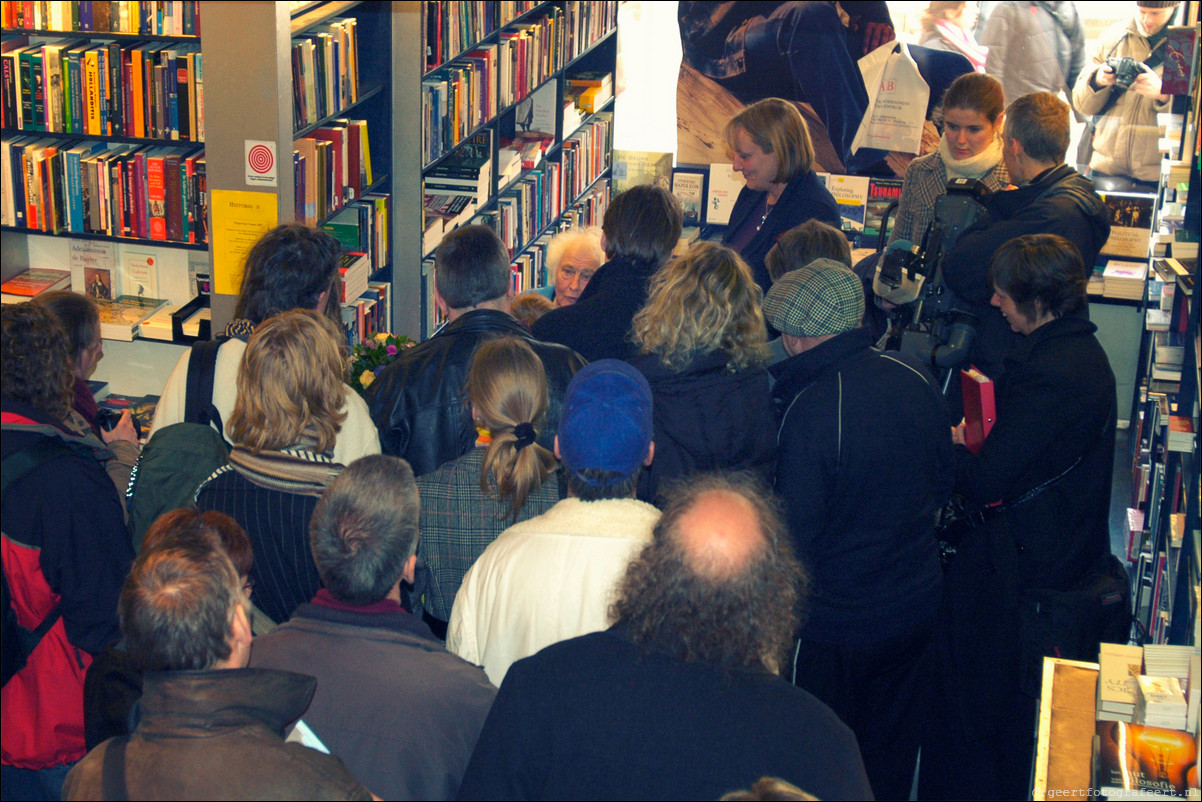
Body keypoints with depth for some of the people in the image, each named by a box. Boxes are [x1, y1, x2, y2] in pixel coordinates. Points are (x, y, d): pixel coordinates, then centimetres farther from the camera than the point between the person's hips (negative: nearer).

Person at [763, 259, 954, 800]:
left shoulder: (811, 410, -26)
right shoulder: (916, 378, -5)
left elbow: (796, 533, -22)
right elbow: (942, 483, 9)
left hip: (837, 621, -6)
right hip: (917, 604, 6)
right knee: (892, 751, 21)